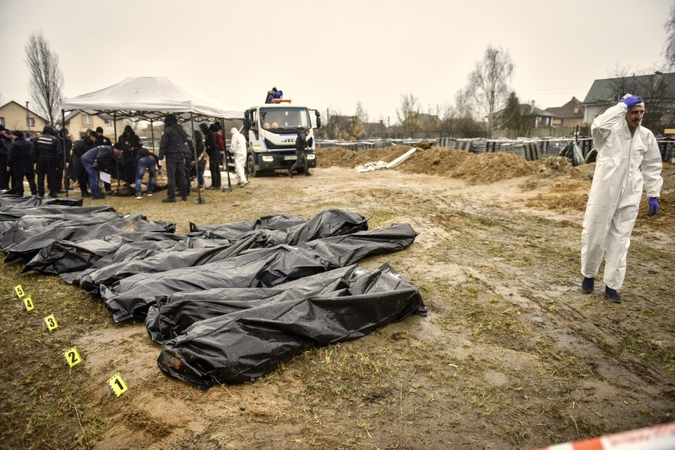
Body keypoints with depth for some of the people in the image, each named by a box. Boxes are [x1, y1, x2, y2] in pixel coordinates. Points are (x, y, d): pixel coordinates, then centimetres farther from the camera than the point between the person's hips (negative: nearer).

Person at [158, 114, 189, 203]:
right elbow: (186, 143, 16)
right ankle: (184, 195, 13)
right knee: (182, 175, 10)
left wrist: (161, 156, -9)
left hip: (171, 155, -6)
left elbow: (163, 144, -11)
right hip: (181, 155, 6)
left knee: (171, 176, -5)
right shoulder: (181, 130, 13)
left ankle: (171, 196, -6)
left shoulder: (167, 130, -9)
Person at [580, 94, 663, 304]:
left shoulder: (647, 136, 8)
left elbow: (652, 167, 13)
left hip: (629, 197, 3)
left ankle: (612, 285, 14)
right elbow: (598, 125, -28)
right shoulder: (611, 131, -3)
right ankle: (588, 275, 24)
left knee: (619, 240, 6)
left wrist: (653, 195, 9)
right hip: (604, 194, -3)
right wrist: (622, 104, -18)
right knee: (594, 236, 4)